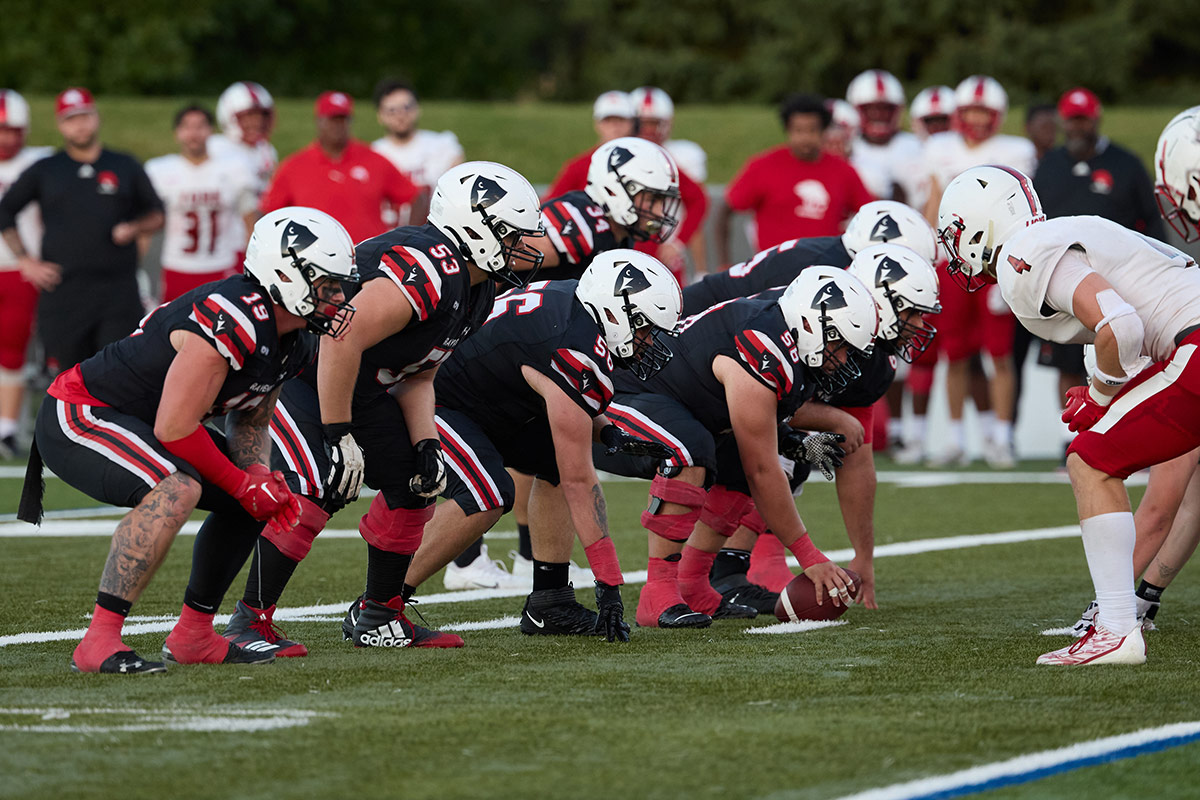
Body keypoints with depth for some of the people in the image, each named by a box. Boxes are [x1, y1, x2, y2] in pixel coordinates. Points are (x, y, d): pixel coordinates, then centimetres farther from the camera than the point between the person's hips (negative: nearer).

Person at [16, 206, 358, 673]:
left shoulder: (292, 345, 2)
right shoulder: (230, 324, -30)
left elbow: (249, 421, 14)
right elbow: (174, 429, -29)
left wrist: (260, 474, -7)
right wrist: (245, 485, -16)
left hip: (136, 424, 10)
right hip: (78, 417, -10)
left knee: (261, 496, 7)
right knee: (177, 489, -34)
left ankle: (193, 635, 13)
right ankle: (98, 644, -30)